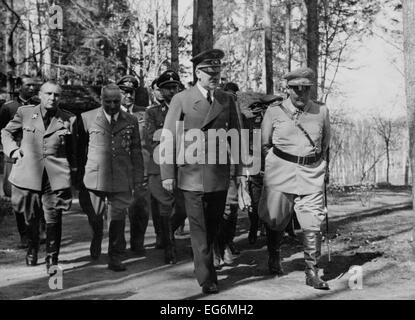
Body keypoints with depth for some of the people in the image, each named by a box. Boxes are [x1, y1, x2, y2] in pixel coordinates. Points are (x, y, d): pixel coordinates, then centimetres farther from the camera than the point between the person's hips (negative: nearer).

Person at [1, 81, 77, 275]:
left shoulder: (68, 119, 3)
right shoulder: (24, 113, 4)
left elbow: (72, 150, 13)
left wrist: (73, 171, 11)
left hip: (56, 176, -1)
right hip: (28, 174, 1)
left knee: (53, 219, -6)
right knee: (31, 217, 12)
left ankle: (52, 260, 5)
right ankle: (32, 249, 38)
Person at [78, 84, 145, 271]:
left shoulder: (131, 121, 6)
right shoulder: (87, 118, 2)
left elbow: (136, 153, 9)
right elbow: (80, 148, 7)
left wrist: (138, 181, 6)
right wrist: (79, 176, 6)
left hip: (122, 180, 0)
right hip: (94, 177, 0)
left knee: (118, 220, -1)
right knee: (94, 217, 11)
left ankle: (115, 259, 11)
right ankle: (96, 240, 43)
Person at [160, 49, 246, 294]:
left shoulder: (227, 100, 8)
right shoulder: (181, 100, -2)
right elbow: (168, 138, -2)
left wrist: (241, 170, 3)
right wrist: (168, 174, -7)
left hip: (220, 174, 3)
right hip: (192, 174, -3)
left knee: (213, 224, 14)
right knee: (199, 227, 0)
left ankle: (203, 262, 38)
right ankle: (207, 278, 9)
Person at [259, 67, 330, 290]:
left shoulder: (321, 112, 7)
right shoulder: (274, 112, 1)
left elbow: (325, 144, 20)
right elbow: (264, 144, 9)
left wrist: (316, 162, 11)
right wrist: (278, 163, 3)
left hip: (312, 173, 1)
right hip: (280, 171, -1)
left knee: (312, 224, -5)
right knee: (275, 219, 9)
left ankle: (312, 272, 2)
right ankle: (274, 257, 36)